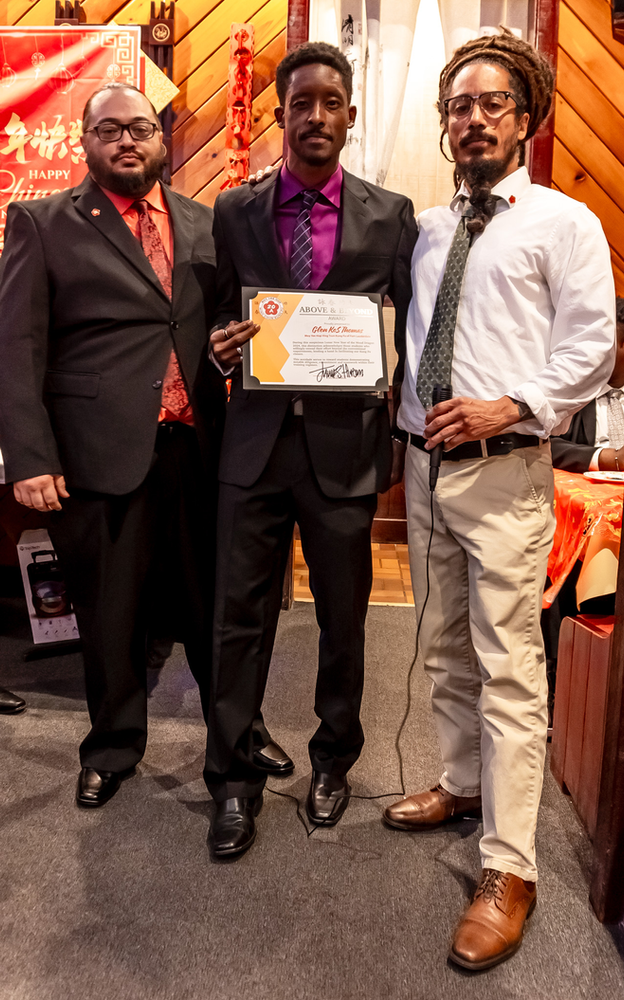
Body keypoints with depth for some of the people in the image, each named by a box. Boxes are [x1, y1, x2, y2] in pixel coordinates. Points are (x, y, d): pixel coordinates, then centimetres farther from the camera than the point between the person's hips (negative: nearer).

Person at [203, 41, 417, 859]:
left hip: (345, 444, 0)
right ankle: (235, 777, 24)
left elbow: (409, 328, 5)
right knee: (240, 614, 5)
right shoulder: (234, 211, 8)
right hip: (255, 443, 1)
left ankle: (333, 759, 36)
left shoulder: (391, 214, 5)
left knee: (344, 616, 12)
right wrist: (222, 345, -12)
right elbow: (222, 318, 12)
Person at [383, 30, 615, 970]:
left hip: (503, 469, -6)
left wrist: (510, 406, -18)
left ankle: (508, 871, 7)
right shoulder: (426, 228, 16)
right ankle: (464, 784, 37)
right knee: (444, 648, 17)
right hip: (423, 461, 7)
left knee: (509, 667, -5)